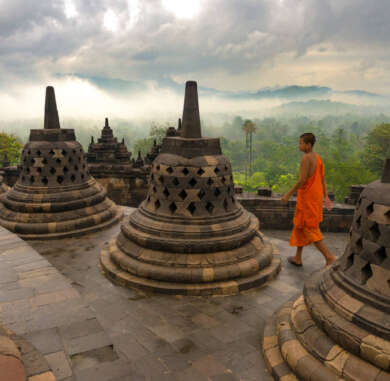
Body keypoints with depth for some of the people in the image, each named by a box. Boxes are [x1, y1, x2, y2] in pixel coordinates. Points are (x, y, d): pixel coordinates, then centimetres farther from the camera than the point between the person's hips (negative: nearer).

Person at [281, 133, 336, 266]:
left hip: (307, 198, -9)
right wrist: (326, 197, 15)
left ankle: (329, 257, -5)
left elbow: (302, 180, -22)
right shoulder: (318, 157, 10)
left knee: (309, 230, -2)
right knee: (300, 226, 17)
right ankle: (298, 258, 24)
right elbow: (323, 179, 12)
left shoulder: (306, 158, -18)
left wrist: (288, 195, -15)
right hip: (316, 196, 9)